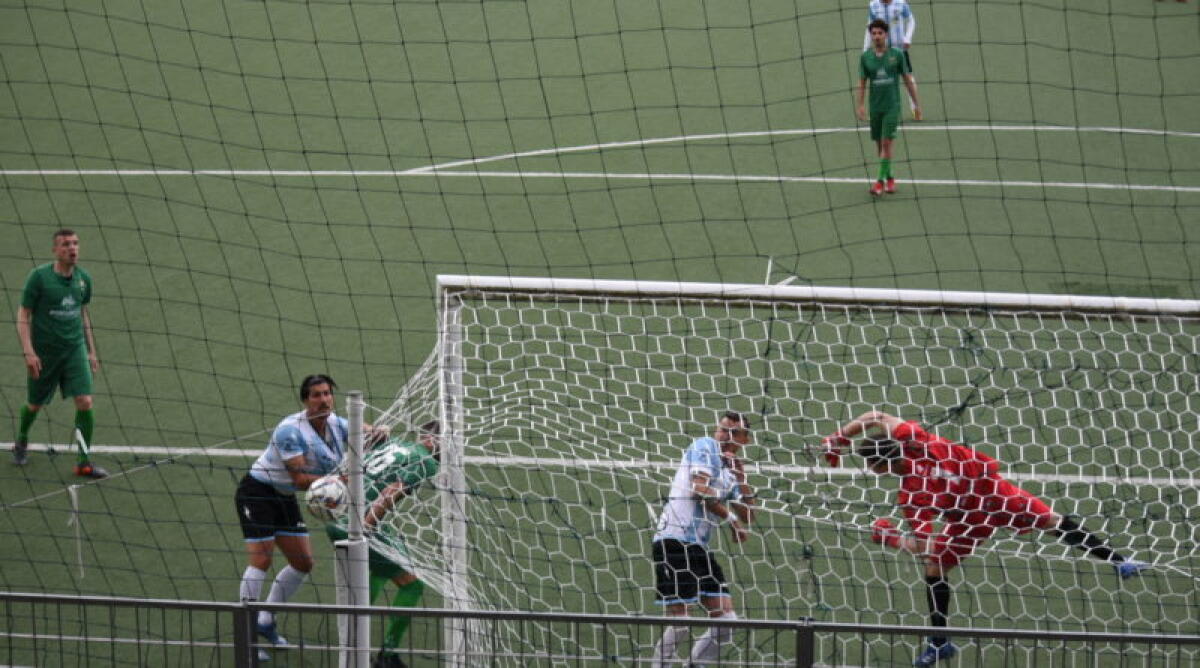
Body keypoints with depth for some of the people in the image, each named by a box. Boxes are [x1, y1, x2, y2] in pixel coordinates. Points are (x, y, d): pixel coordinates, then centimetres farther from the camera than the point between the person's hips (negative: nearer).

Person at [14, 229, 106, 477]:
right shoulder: (39, 277, -13)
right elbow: (23, 316, -10)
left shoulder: (84, 278, 2)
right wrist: (28, 352, -19)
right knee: (35, 404, 12)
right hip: (44, 352, -3)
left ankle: (84, 462, -2)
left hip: (75, 348, 3)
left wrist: (91, 351, 17)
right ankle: (21, 441, 44)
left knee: (85, 402, -11)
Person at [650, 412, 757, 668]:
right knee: (680, 627, -12)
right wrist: (731, 518, -11)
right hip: (673, 540, -8)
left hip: (699, 549, 8)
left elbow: (748, 516, 21)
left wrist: (742, 479, 9)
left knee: (726, 623, 2)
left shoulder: (730, 474, 21)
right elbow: (700, 488, -15)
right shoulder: (704, 447, -1)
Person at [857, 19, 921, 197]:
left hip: (892, 106, -3)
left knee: (886, 143, -12)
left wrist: (916, 103, 6)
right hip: (875, 107, 3)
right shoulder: (865, 57, 2)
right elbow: (862, 83, 6)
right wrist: (861, 105, -4)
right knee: (879, 144, 9)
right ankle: (889, 178, 25)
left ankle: (881, 181, -11)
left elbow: (907, 80, 4)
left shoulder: (896, 55, -3)